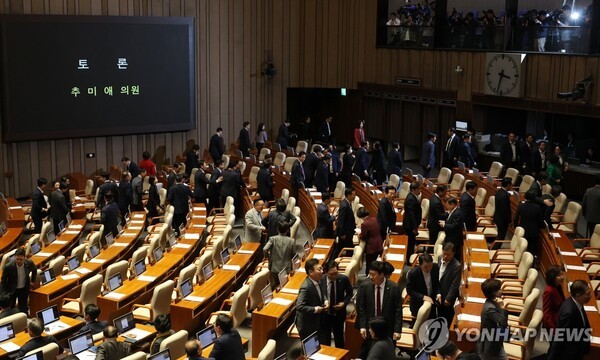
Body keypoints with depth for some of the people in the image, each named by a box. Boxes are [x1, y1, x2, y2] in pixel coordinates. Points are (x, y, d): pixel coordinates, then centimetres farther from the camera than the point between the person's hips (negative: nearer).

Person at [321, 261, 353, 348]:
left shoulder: (344, 279, -18)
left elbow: (349, 293, 1)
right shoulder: (320, 280, -21)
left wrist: (344, 303, -15)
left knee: (339, 338, 20)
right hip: (324, 315, -1)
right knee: (325, 340, 15)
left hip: (339, 314, 1)